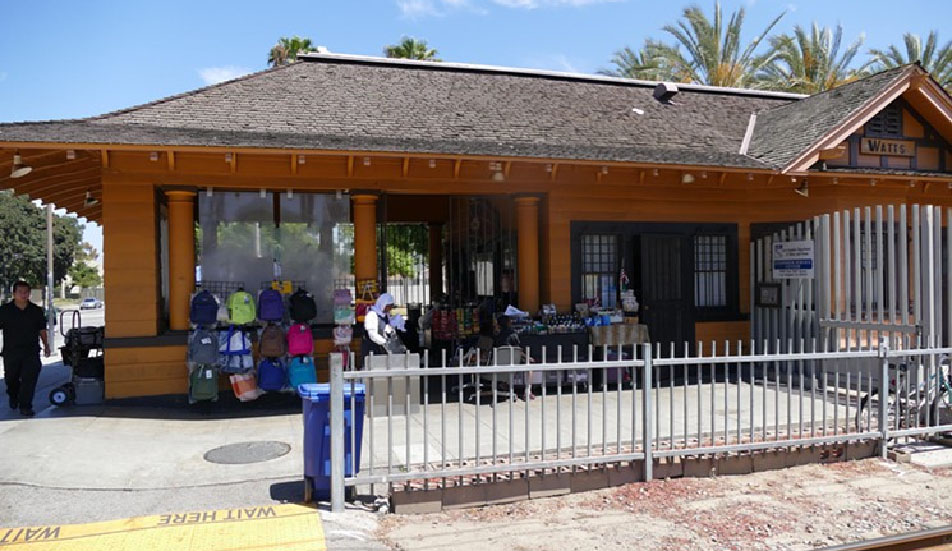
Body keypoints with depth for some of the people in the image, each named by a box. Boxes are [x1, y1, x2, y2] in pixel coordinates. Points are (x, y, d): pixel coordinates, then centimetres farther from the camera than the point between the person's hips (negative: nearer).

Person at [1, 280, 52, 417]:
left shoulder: (36, 310, 5)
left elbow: (42, 329, 14)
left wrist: (46, 345, 12)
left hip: (31, 351, 0)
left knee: (29, 378, -12)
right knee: (11, 379, 16)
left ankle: (25, 406, -7)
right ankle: (13, 398, 45)